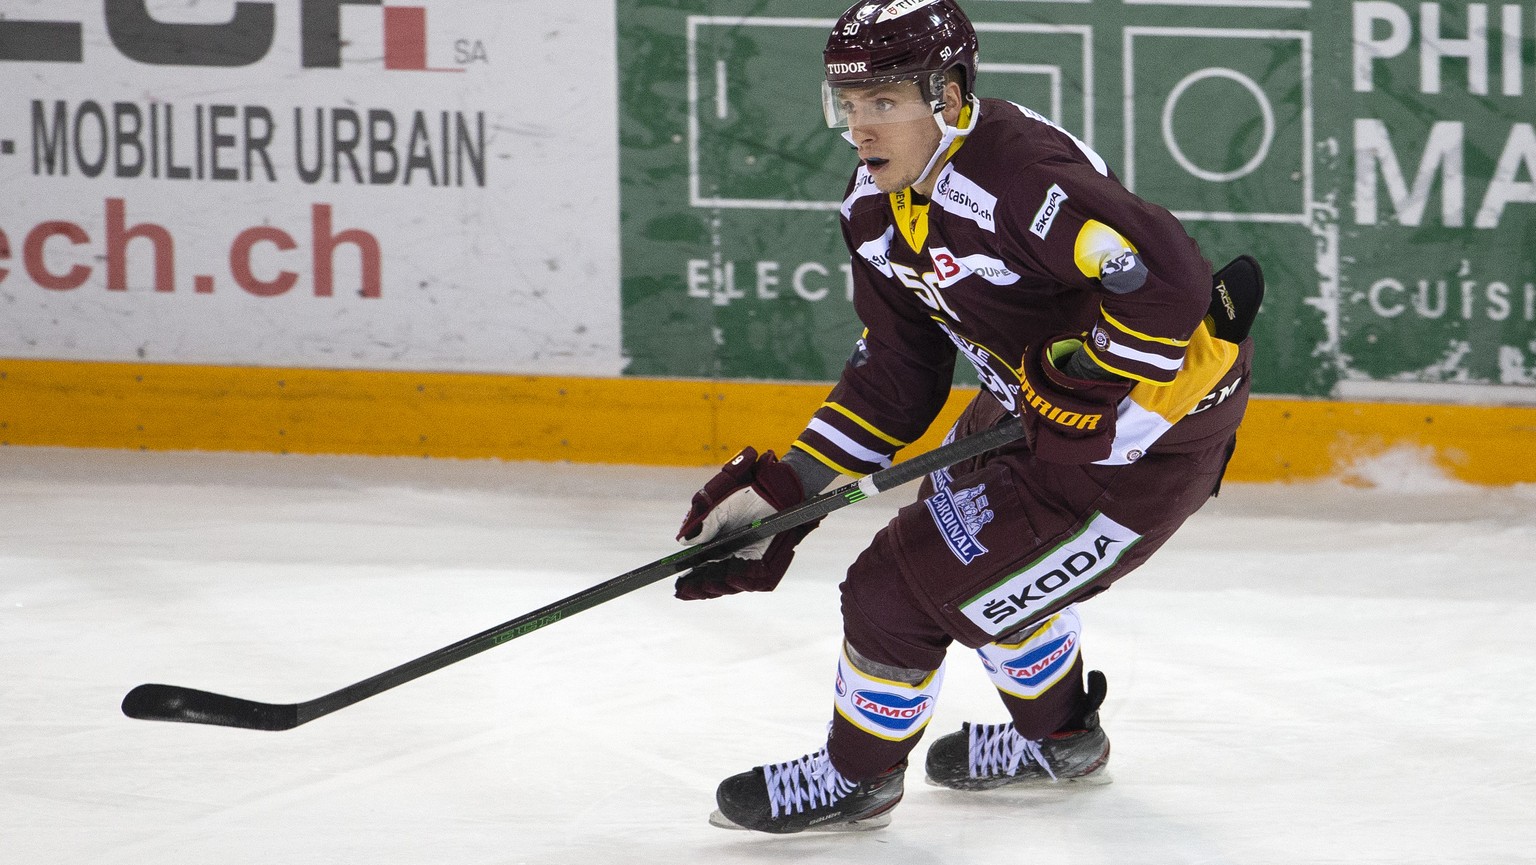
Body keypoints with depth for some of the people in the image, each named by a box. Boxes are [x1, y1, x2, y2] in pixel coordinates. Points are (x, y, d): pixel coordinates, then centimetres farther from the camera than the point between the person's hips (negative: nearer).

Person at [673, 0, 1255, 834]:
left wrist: (1084, 390, -27)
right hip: (1039, 401, 10)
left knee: (908, 582, -4)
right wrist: (780, 492, 1)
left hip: (1147, 432, -10)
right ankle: (1057, 737, 53)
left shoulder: (1017, 181, -32)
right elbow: (894, 378, 6)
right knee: (987, 549, 29)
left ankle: (857, 776, 21)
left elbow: (1167, 279, -39)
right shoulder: (878, 207, 0)